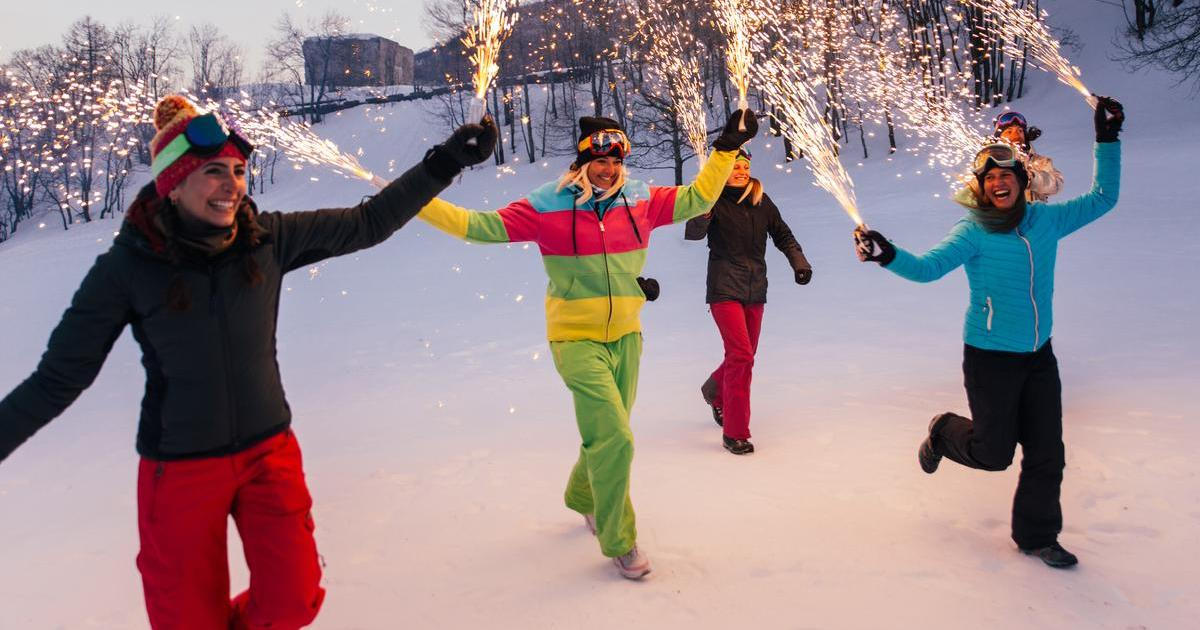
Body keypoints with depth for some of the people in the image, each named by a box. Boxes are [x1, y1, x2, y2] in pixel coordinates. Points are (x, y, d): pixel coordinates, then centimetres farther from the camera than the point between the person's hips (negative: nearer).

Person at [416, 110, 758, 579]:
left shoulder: (640, 201, 1)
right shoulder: (547, 206, -10)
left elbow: (695, 198, 11)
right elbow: (482, 226, -9)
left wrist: (727, 148, 7)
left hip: (625, 338, 5)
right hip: (577, 341, -5)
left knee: (607, 436, 19)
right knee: (614, 439, -11)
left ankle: (583, 497, 49)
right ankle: (619, 542, 7)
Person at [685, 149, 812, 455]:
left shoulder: (761, 201, 7)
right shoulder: (715, 201, -7)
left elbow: (783, 235, 14)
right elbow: (693, 233, -22)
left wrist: (799, 262, 0)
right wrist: (703, 214, -41)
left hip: (755, 291, 6)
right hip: (725, 289, -5)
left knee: (745, 354, 15)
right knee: (741, 355, -15)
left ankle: (715, 390, 47)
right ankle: (735, 433, -6)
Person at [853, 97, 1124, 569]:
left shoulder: (1046, 220, 3)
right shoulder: (973, 232, -12)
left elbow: (1102, 198, 14)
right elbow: (926, 268, -24)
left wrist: (1107, 139, 9)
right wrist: (887, 256, -42)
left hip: (1039, 356, 5)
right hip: (990, 358, -5)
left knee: (1047, 454, 8)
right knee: (994, 453, 4)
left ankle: (1036, 535, 27)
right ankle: (944, 432, 36)